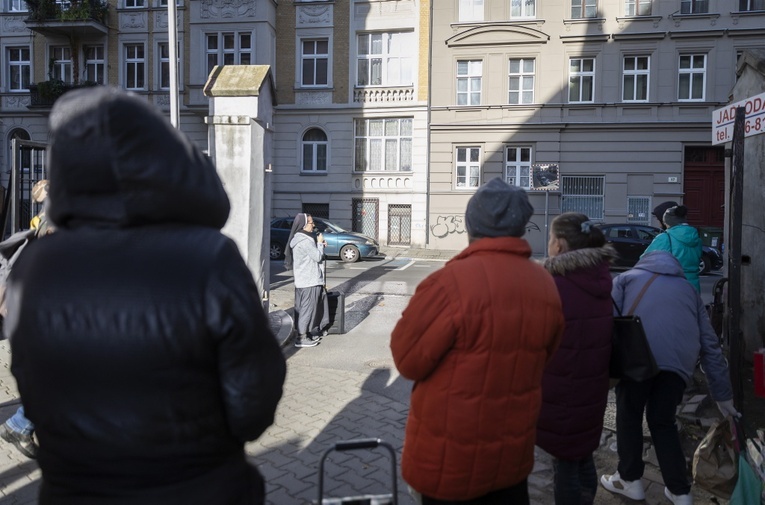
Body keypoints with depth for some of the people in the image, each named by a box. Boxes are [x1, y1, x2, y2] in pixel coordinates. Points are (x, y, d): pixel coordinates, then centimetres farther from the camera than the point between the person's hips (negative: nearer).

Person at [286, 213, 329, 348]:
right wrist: (320, 243, -2)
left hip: (306, 279, 10)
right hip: (308, 280, -10)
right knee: (307, 307, -5)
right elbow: (318, 256, -16)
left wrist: (320, 245, 9)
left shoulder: (301, 238, 13)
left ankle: (307, 332, 27)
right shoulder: (304, 241, -19)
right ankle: (301, 338, 0)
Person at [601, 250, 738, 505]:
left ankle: (630, 479, 29)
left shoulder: (625, 278, 26)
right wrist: (723, 394, 29)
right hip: (679, 361, 3)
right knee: (663, 421, 21)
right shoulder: (688, 288, 33)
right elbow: (710, 343, 28)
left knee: (629, 415, 18)